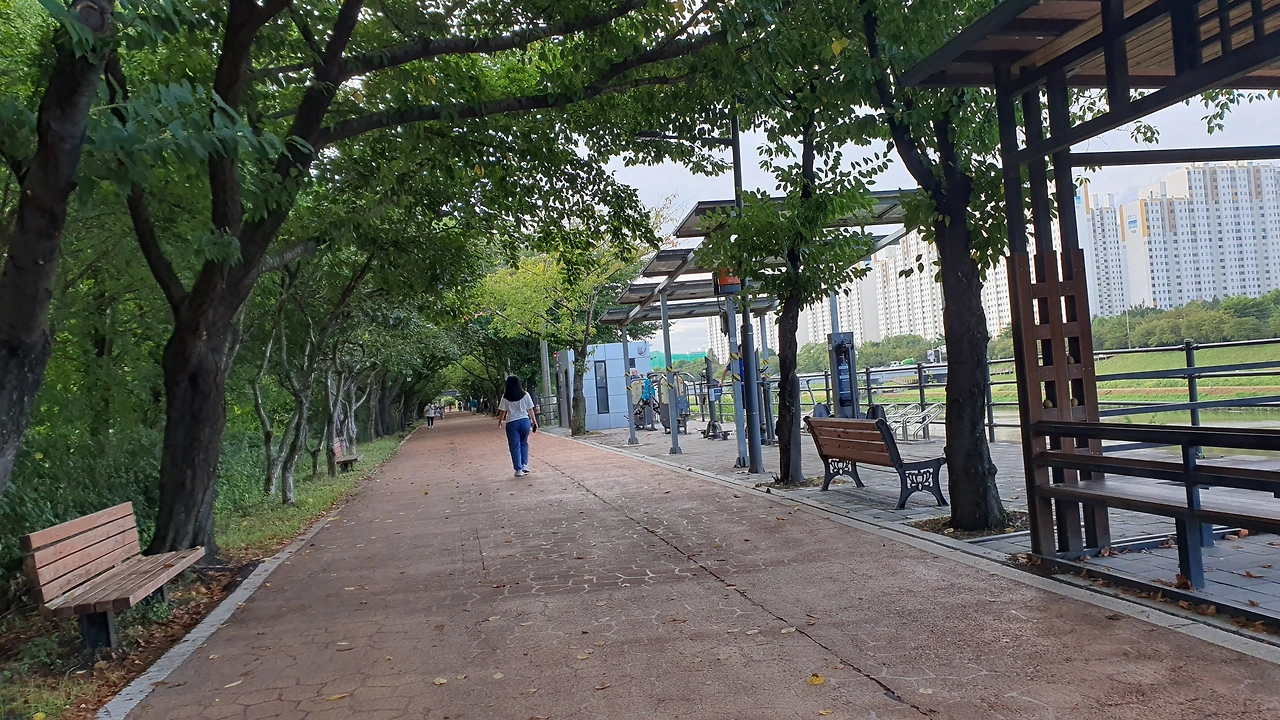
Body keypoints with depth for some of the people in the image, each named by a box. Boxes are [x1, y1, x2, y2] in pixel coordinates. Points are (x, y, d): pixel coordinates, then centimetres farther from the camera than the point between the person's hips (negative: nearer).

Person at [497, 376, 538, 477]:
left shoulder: (505, 397, -3)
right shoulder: (525, 395, -1)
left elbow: (502, 411, 1)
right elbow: (530, 410, 2)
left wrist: (500, 422, 17)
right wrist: (535, 422, 11)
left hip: (511, 423, -1)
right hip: (524, 421, 1)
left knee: (515, 446, 5)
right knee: (524, 443, 18)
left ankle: (519, 469, 4)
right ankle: (524, 465, 10)